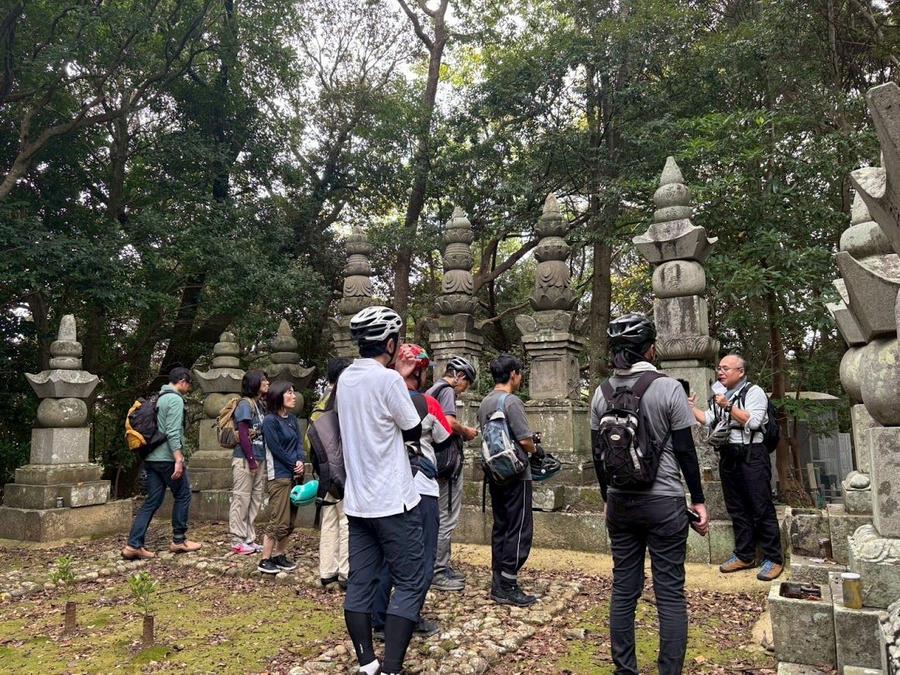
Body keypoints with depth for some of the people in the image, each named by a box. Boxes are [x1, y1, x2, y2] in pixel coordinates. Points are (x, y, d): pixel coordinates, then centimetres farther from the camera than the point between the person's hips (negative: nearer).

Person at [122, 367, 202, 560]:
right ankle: (178, 541, 14)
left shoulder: (160, 398, 17)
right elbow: (173, 433, -20)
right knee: (183, 495, 7)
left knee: (152, 501, 9)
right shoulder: (175, 399, -11)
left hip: (151, 458, 8)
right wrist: (179, 459, -23)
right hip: (168, 458, -8)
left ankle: (133, 545, 3)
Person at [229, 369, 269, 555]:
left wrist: (262, 459, 7)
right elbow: (243, 435, -14)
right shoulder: (245, 404, -9)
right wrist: (251, 460, -15)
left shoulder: (261, 405, 12)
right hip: (245, 459, -8)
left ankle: (249, 539, 20)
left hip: (259, 459, 8)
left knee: (255, 500, 11)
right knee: (241, 500, 0)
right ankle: (238, 542, 7)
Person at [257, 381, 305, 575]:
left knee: (289, 520, 10)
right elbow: (276, 449, -12)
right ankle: (265, 560, 5)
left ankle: (280, 555, 21)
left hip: (294, 475, 7)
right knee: (278, 521, -6)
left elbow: (299, 443, 8)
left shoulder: (292, 419, 12)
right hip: (279, 476, -7)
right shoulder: (270, 421, -10)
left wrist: (301, 462, -9)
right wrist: (294, 465, -8)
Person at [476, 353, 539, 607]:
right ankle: (508, 587, 4)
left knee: (500, 527, 14)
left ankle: (497, 583, 21)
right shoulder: (511, 401, -16)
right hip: (515, 474, -8)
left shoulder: (484, 403, 9)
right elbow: (525, 440, -20)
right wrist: (534, 449, 2)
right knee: (520, 529, 0)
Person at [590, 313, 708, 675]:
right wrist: (698, 500, 3)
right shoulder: (668, 388, -10)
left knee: (623, 588, 11)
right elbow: (685, 450, -7)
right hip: (664, 501, -4)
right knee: (670, 593, 5)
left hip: (620, 501, 4)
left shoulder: (602, 393, 2)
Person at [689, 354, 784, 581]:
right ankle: (744, 556, 21)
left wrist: (728, 407, -18)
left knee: (761, 508, -3)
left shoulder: (753, 392, -4)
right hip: (728, 457, 7)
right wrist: (691, 407, 2)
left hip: (751, 456, -7)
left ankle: (773, 559, 6)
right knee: (736, 509, 12)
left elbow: (752, 421, -16)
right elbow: (707, 419, 10)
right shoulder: (719, 396, 18)